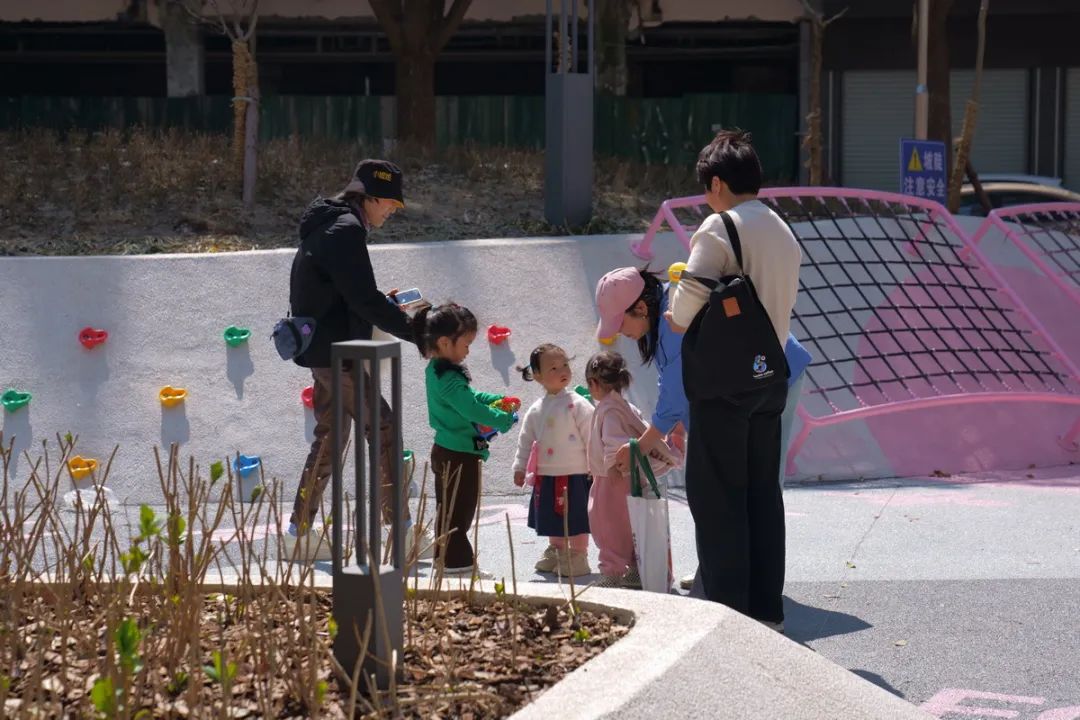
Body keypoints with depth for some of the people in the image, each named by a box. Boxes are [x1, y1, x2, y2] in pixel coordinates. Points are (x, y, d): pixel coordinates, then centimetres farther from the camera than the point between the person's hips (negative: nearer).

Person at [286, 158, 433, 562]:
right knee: (383, 428, -7)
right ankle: (403, 532, -4)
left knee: (330, 436, 16)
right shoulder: (346, 230, -16)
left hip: (323, 350, 11)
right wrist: (417, 332, -17)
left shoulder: (328, 225, 16)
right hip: (335, 351, -11)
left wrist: (384, 305, 10)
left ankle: (300, 532, 20)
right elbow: (365, 301, -21)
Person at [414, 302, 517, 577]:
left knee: (448, 510, 18)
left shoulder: (436, 369, 9)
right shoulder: (449, 379, -24)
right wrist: (504, 420, -14)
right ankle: (456, 562, 5)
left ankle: (445, 558, 27)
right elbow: (472, 410, -27)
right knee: (457, 511, -2)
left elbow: (469, 397, 19)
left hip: (446, 452, 11)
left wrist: (496, 400, 7)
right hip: (458, 456, -11)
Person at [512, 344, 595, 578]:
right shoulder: (535, 410, 5)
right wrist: (520, 467, 10)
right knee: (552, 518, 17)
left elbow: (591, 436, -10)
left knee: (575, 518, 0)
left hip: (575, 474, -5)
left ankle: (578, 557, 12)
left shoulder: (577, 404, -11)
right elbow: (526, 439, 13)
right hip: (546, 476, 5)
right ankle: (556, 551, 34)